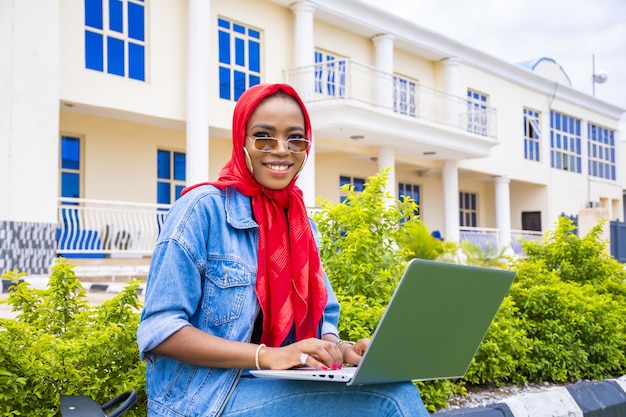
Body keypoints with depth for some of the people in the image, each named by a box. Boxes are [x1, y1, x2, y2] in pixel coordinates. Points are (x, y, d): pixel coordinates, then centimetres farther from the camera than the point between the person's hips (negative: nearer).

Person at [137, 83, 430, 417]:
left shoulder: (304, 226, 11)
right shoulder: (203, 208, -10)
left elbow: (321, 319, 15)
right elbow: (158, 330, -15)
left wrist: (340, 350, -9)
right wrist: (267, 356, -25)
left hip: (285, 389, 6)